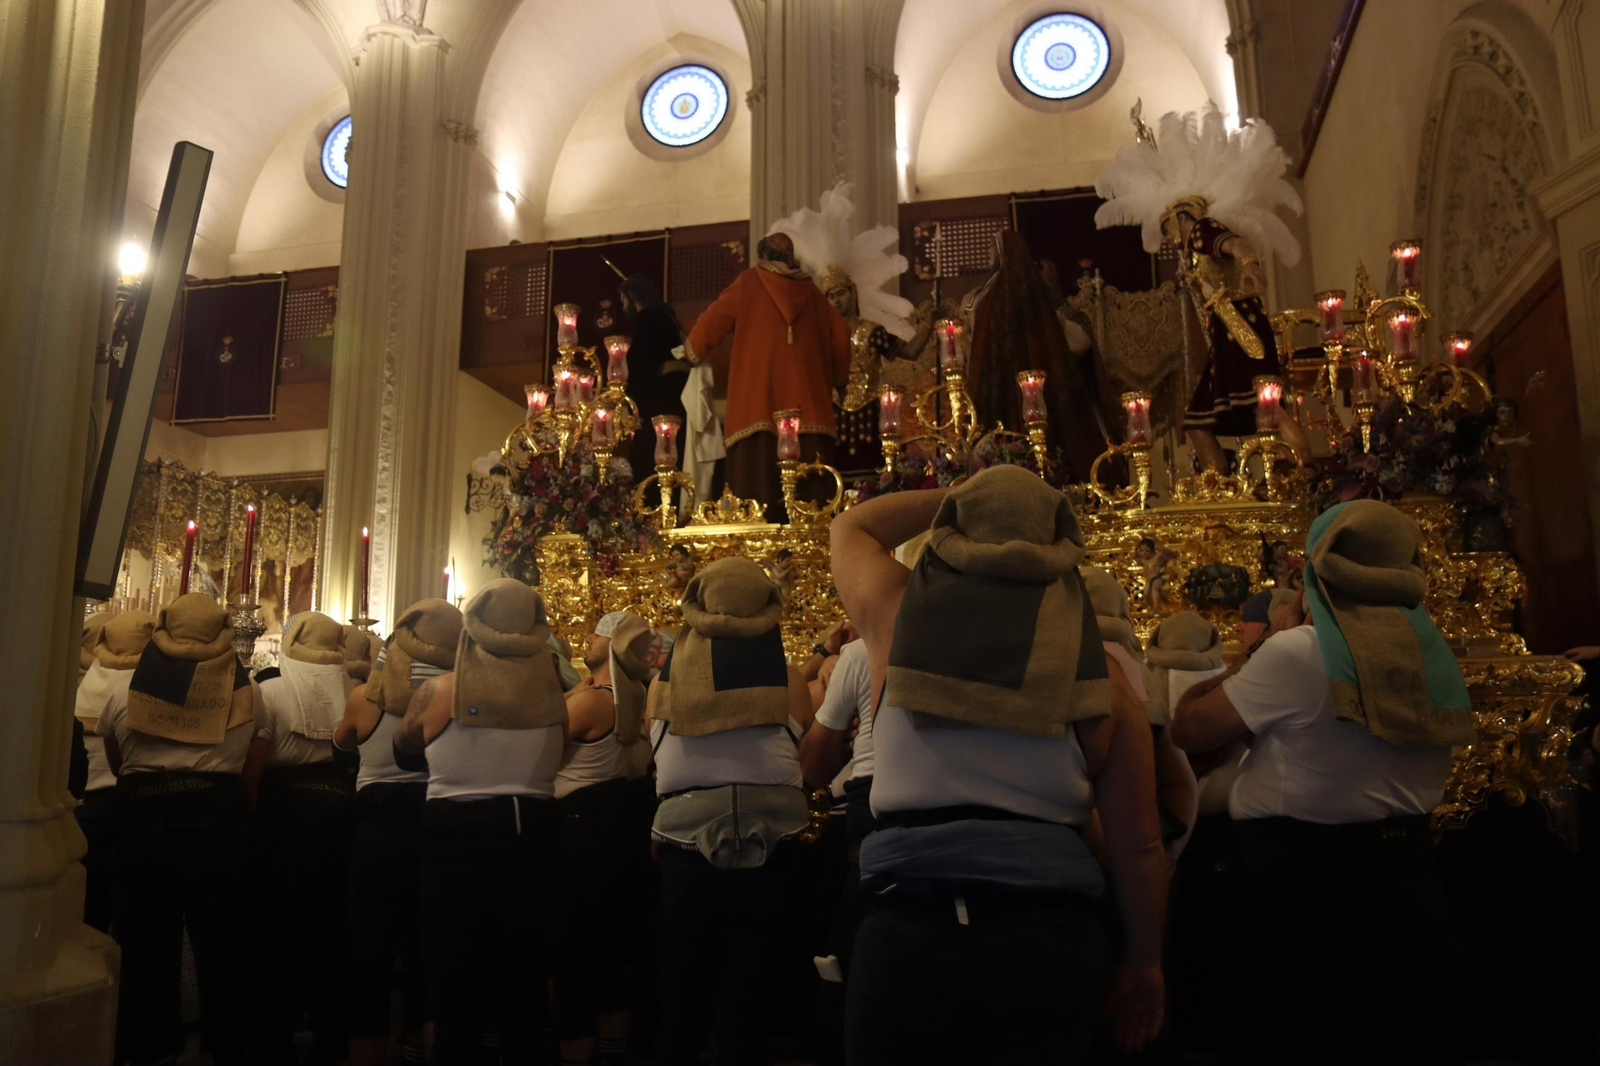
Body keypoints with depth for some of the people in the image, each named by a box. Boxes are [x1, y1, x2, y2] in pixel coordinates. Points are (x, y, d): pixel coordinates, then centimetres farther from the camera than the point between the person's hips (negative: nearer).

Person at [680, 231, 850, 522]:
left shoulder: (749, 283, 8)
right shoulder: (810, 292, 17)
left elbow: (712, 320, 6)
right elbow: (841, 335, 16)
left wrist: (692, 351, 23)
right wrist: (834, 377, 29)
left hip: (759, 403, -3)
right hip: (805, 401, 3)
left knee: (759, 475, -10)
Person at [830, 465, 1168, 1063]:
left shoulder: (898, 614, 1)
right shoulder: (1097, 669, 1)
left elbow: (852, 526, 24)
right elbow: (1138, 844, 3)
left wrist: (950, 497, 26)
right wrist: (1143, 962, 16)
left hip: (907, 929, 0)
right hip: (1049, 935, 0)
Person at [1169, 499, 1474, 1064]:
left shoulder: (1297, 651, -17)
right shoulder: (1434, 657, 4)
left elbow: (1190, 728, -11)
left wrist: (1261, 646, -2)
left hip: (1305, 884, -7)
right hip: (1406, 875, 7)